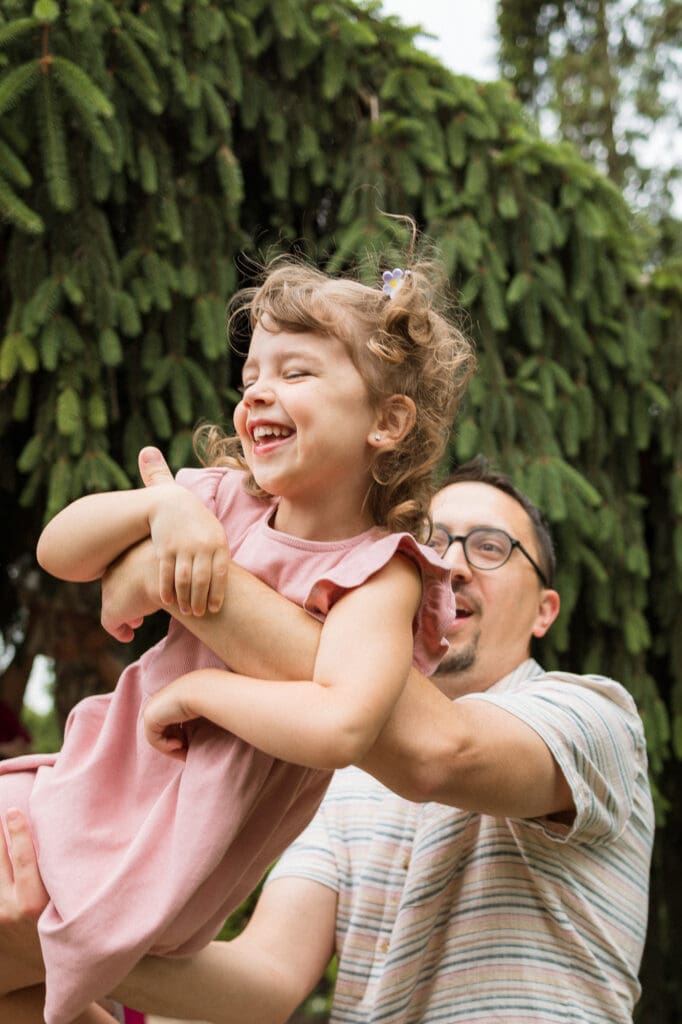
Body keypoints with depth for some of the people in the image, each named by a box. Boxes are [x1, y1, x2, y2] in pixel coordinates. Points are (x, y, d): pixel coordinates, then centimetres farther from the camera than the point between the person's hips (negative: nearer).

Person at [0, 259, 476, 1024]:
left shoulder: (377, 574, -20)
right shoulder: (227, 502, 0)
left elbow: (340, 726, -39)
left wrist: (195, 689, -25)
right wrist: (164, 504, -19)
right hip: (82, 789, 7)